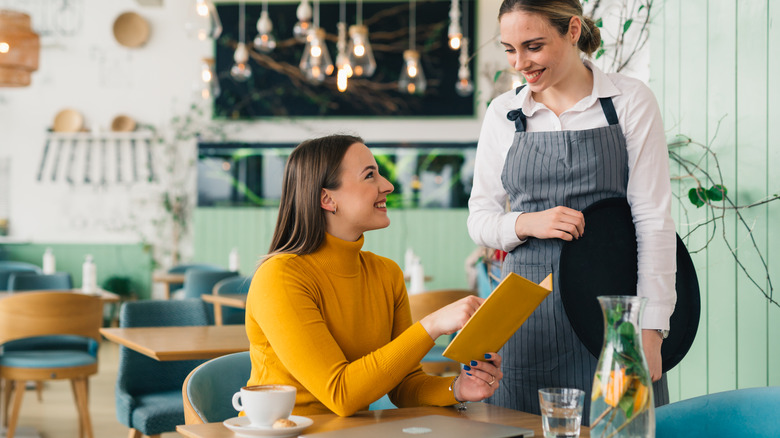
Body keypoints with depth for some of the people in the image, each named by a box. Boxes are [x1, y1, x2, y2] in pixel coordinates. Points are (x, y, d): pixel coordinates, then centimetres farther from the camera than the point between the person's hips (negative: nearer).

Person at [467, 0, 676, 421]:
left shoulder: (631, 100, -1)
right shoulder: (502, 113, 7)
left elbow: (653, 218, -4)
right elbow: (479, 219, 10)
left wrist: (650, 328, -10)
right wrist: (528, 223, -12)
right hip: (529, 305, 2)